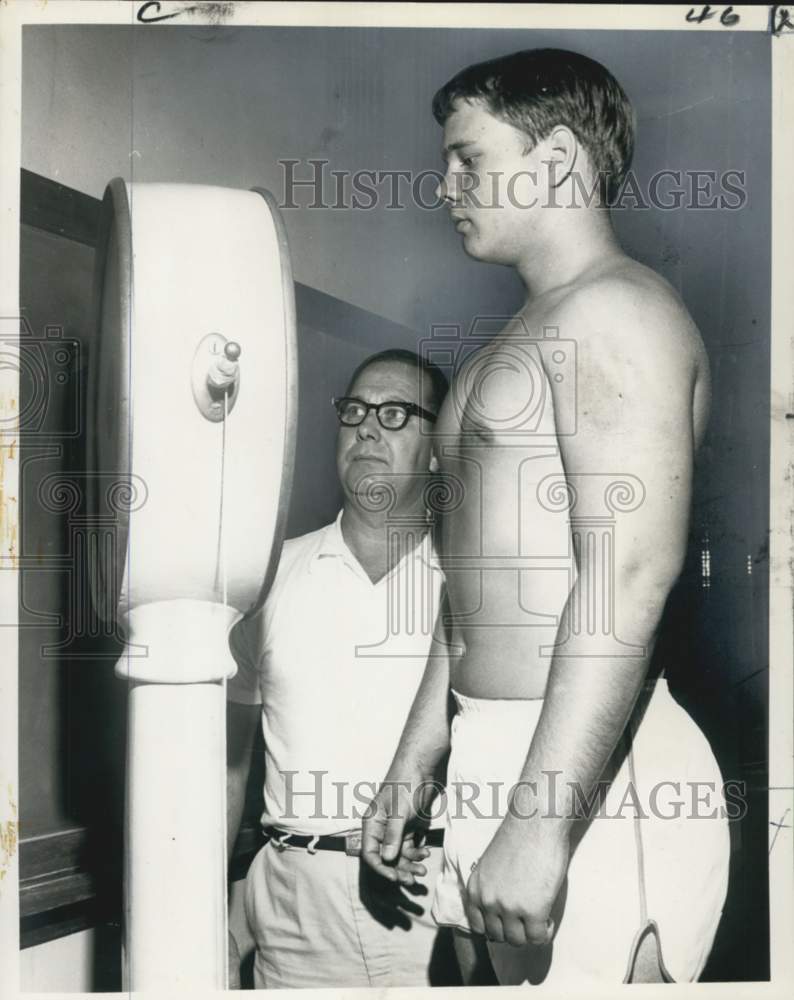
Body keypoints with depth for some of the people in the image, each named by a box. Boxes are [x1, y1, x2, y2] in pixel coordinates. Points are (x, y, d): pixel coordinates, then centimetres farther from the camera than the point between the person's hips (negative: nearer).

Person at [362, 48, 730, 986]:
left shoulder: (615, 312, -9)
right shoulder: (513, 345, 19)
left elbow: (631, 576, -21)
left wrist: (539, 819, -25)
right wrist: (410, 766, 19)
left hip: (583, 768, -9)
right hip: (490, 756, 9)